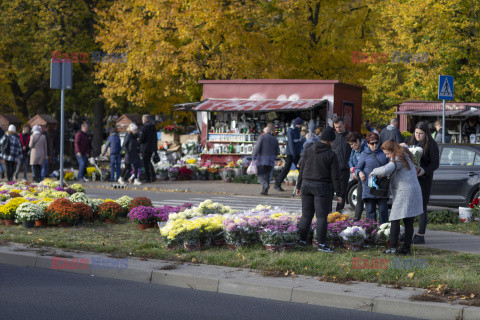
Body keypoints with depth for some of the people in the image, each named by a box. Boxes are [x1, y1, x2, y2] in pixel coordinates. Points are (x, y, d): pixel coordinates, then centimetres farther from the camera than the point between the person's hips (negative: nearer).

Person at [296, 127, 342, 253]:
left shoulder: (309, 151, 4)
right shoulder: (331, 155, -9)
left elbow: (302, 169, 8)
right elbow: (335, 176, -8)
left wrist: (299, 186, 18)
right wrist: (338, 194, -3)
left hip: (306, 185, 4)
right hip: (322, 187, -4)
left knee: (306, 215, 12)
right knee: (321, 216, -1)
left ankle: (302, 240, 15)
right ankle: (321, 244, -1)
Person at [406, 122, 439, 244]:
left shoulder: (431, 145, -7)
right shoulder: (412, 142, 11)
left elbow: (435, 164, -9)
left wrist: (424, 171, -24)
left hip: (424, 179, -6)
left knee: (421, 206, -5)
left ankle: (421, 235, -1)